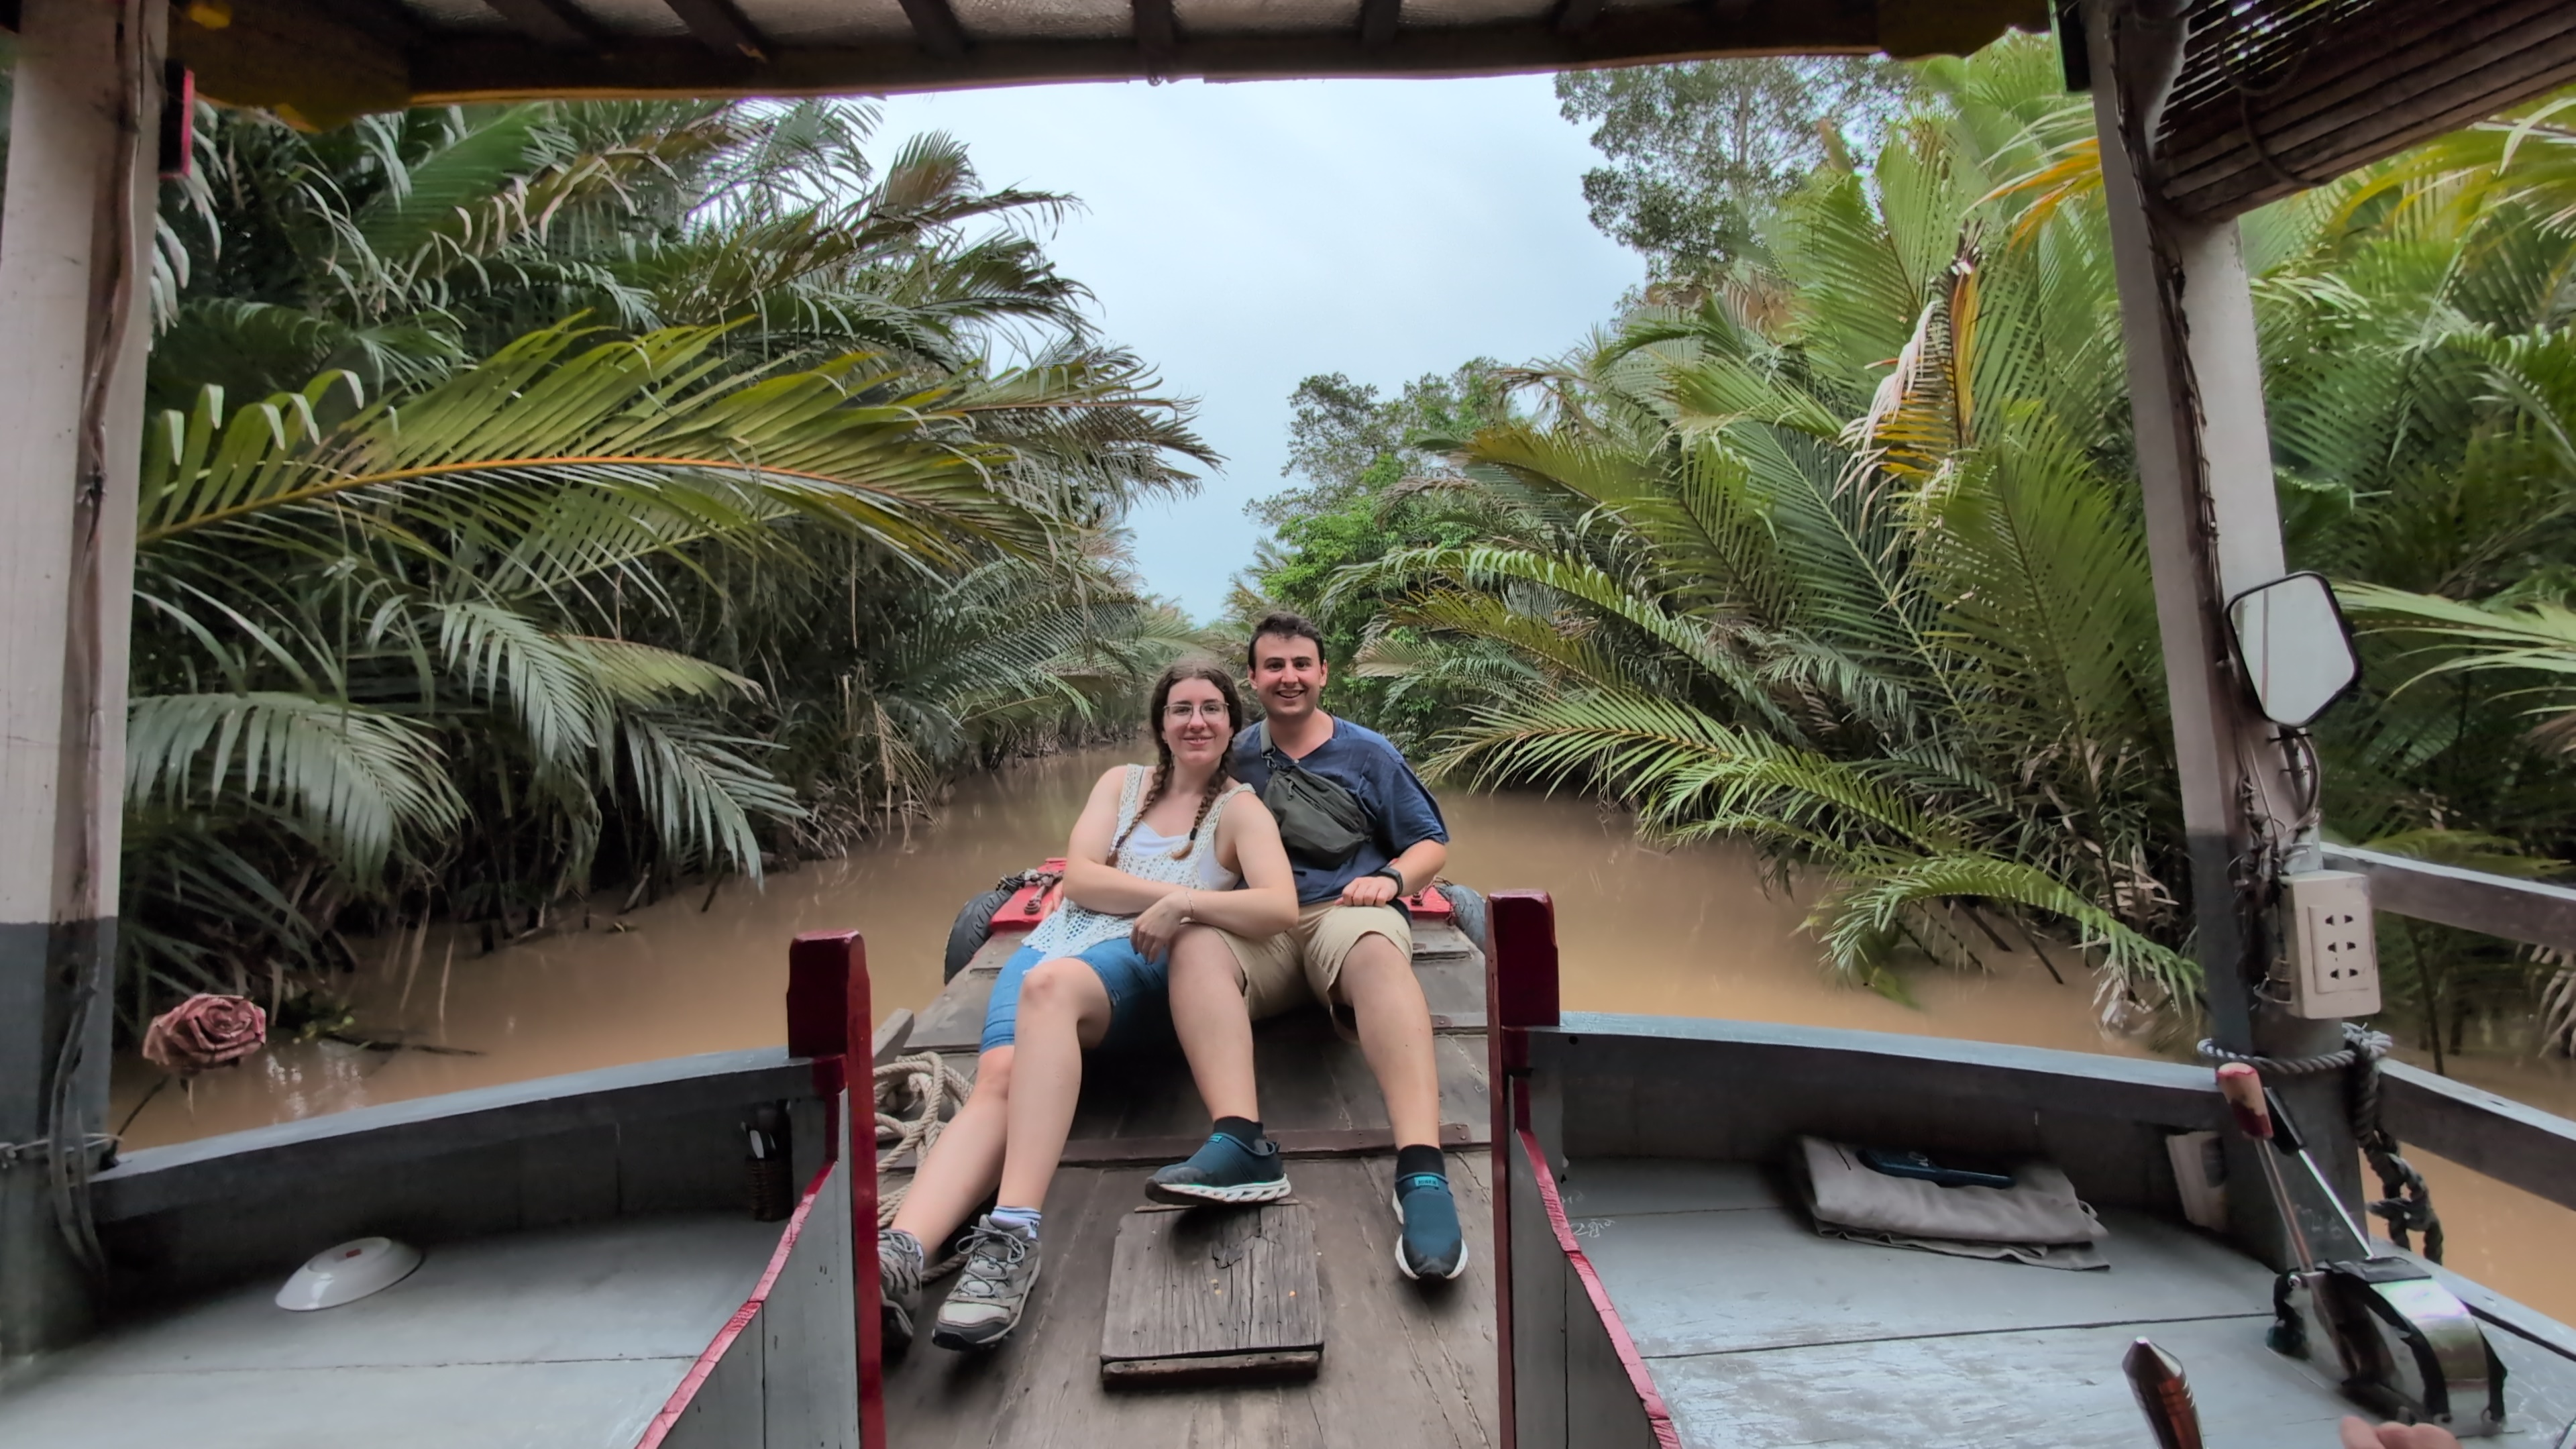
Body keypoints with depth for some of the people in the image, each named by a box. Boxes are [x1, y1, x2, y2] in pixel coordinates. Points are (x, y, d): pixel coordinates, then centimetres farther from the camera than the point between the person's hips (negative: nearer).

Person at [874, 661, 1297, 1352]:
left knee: (1050, 984, -39)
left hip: (1138, 964, -4)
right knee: (998, 1076, -27)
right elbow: (1079, 878, 7)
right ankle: (895, 1259, -45)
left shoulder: (1238, 809, 10)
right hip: (1054, 940, 4)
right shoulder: (1122, 783, 23)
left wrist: (1185, 905, -18)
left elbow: (1281, 907, -8)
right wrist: (1171, 891, -6)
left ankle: (1013, 1238, -46)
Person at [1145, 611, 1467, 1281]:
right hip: (1255, 925, 2)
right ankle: (1241, 1146, -47)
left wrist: (1390, 879, -6)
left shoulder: (1369, 753, 16)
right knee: (1194, 943, -33)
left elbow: (1432, 844, 15)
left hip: (1346, 910, -1)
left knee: (1377, 951, -38)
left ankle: (1422, 1173, -51)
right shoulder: (1236, 755, 21)